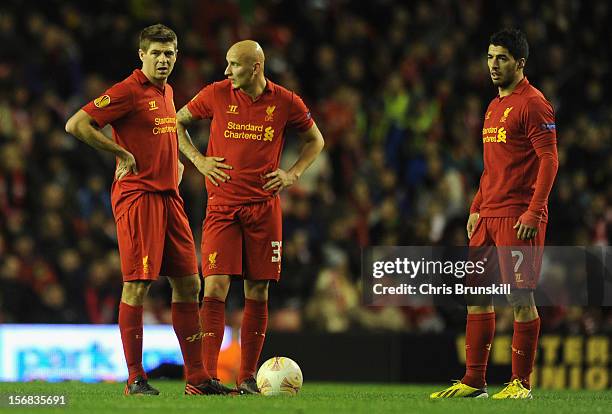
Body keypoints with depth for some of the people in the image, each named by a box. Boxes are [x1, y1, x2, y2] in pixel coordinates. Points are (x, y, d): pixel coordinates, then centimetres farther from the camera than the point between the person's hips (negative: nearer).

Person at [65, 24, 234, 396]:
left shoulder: (167, 92, 16)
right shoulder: (128, 91, -9)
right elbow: (76, 124, -16)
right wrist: (122, 153, -14)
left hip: (169, 195, 8)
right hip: (137, 195, -8)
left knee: (189, 284, 6)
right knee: (138, 285, -7)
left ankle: (197, 378, 11)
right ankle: (135, 378, -2)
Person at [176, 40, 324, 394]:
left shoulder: (285, 102, 1)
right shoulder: (216, 95, 0)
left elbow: (315, 140, 17)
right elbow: (178, 122, 15)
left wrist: (293, 174, 3)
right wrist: (198, 159, 2)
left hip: (264, 205, 1)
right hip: (222, 205, -1)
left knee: (258, 292, 3)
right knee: (215, 287, -12)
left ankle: (248, 378, 11)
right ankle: (207, 375, -11)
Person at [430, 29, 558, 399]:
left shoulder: (532, 104, -8)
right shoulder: (495, 106, 19)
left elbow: (549, 160, -13)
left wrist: (534, 212, -20)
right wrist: (477, 208, 19)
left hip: (518, 217, -9)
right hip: (488, 215, 9)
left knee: (521, 298, -5)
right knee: (476, 294, 7)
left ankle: (521, 382, 1)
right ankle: (474, 381, 12)